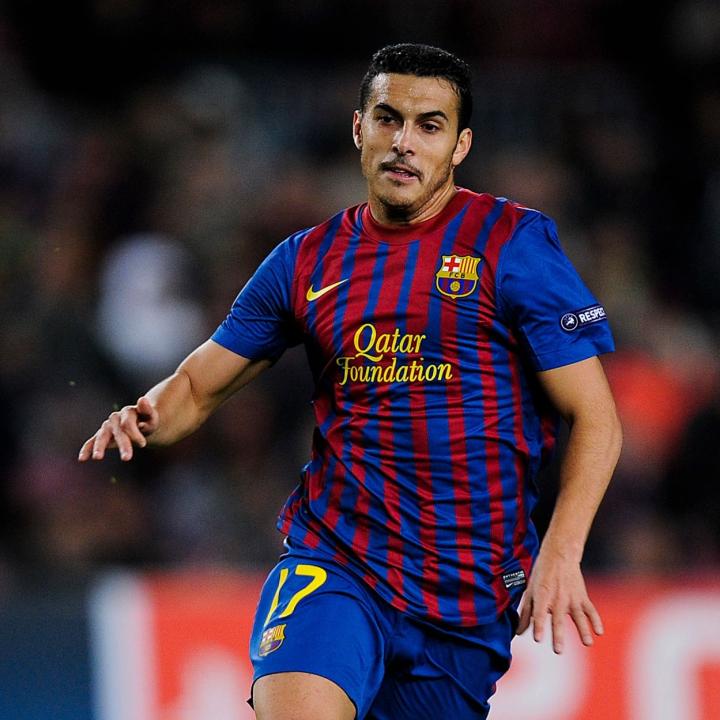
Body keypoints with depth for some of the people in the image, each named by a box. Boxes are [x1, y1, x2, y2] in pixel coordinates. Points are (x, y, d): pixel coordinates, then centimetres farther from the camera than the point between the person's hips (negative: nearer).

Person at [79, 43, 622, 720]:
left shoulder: (513, 242, -1)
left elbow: (594, 418, -3)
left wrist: (561, 552, -17)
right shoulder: (306, 261, 9)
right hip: (333, 563, 1)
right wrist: (144, 417, -7)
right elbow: (196, 387, 18)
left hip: (468, 598, 0)